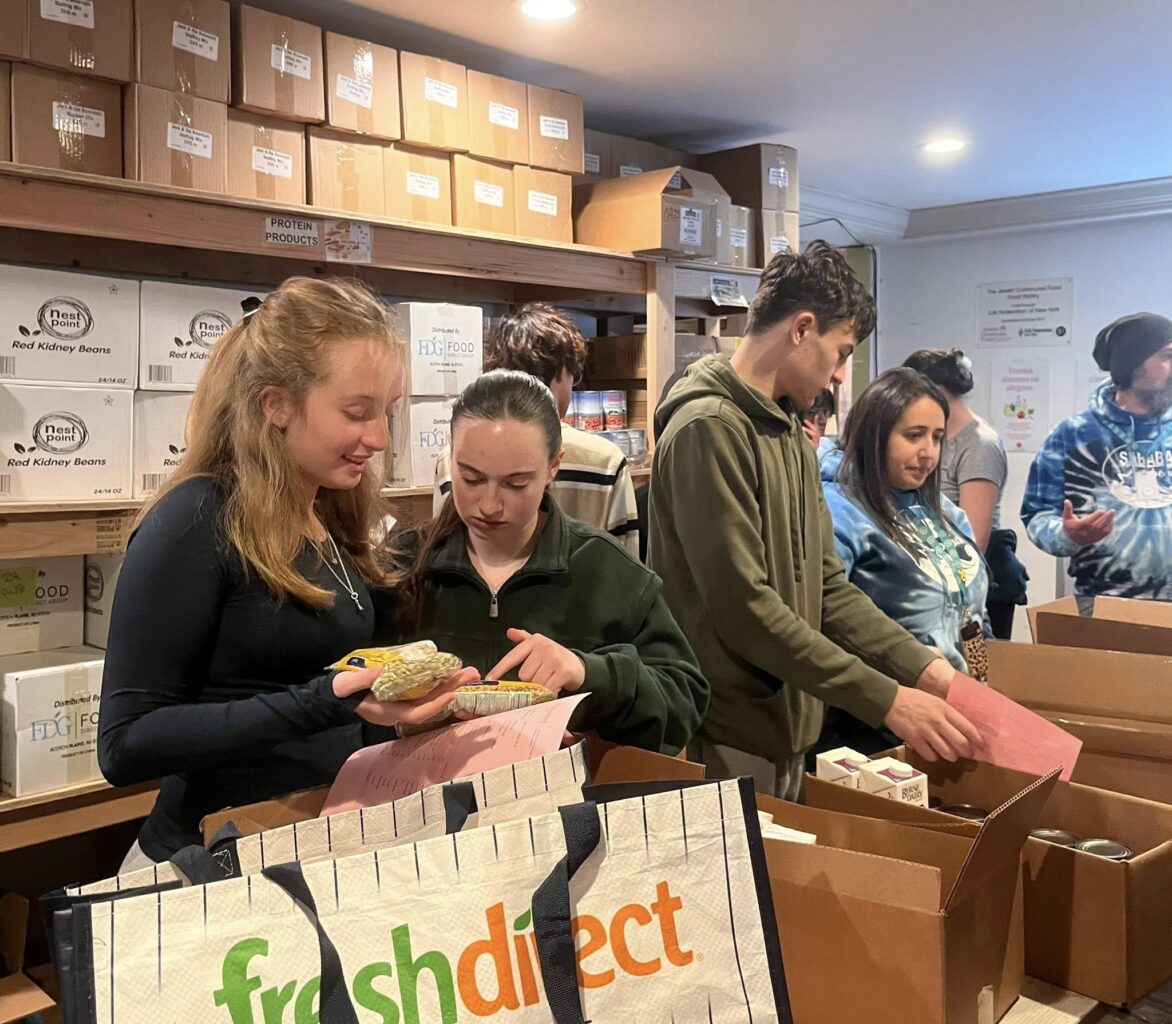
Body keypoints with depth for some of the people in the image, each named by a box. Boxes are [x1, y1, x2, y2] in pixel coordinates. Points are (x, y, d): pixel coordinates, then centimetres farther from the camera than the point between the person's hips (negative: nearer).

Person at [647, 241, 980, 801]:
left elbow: (827, 587, 11)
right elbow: (743, 608, -24)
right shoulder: (709, 429, -18)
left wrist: (924, 666, -1)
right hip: (725, 740, -9)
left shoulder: (790, 434, 12)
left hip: (785, 729, 9)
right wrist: (886, 700, -21)